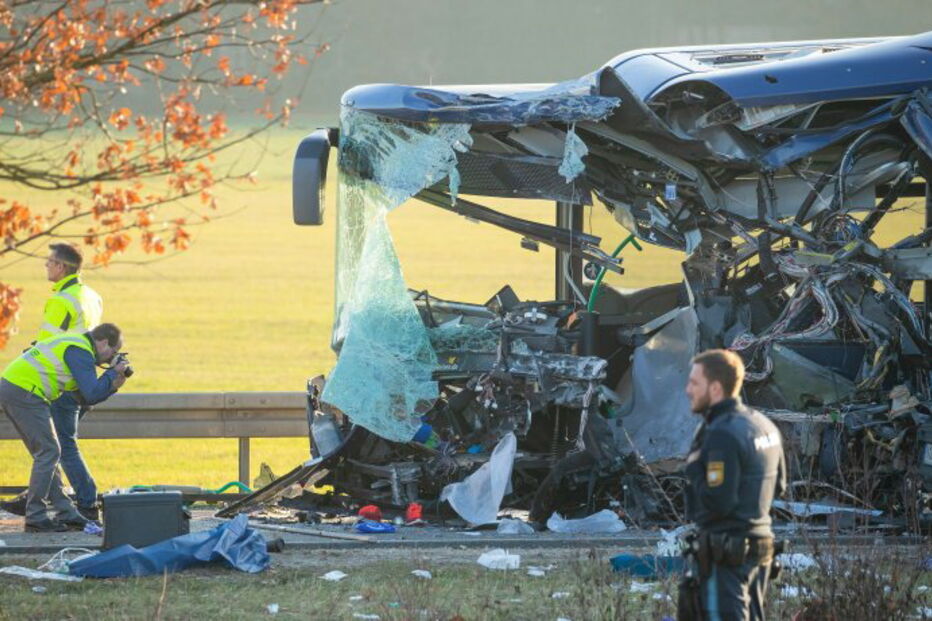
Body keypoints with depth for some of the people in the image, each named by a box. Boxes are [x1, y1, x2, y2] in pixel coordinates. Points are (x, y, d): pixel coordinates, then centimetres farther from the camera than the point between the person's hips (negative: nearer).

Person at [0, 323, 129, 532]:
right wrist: (113, 373, -2)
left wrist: (112, 385, 11)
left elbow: (87, 393, 22)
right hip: (24, 391, -11)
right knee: (48, 453, -5)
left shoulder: (73, 343, 21)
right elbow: (91, 396, -14)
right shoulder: (81, 352, -10)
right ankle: (35, 518, -4)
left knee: (46, 453, 13)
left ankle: (66, 513, 16)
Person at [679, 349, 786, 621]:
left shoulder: (723, 434, -19)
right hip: (760, 540, 9)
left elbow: (718, 502, -23)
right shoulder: (763, 425, 10)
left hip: (726, 552, -9)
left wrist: (693, 469, -9)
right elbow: (778, 486, 20)